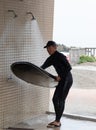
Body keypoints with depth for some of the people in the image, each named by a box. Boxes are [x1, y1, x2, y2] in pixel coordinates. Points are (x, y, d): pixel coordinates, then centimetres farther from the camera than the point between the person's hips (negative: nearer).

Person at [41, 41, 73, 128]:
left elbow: (69, 67, -18)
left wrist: (60, 76, -20)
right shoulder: (51, 59, 8)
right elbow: (42, 67, 7)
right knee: (55, 99, 10)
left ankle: (57, 122, 3)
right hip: (62, 80, 9)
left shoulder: (60, 56, -17)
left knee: (61, 100, -5)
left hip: (67, 79, -9)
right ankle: (57, 120, 19)